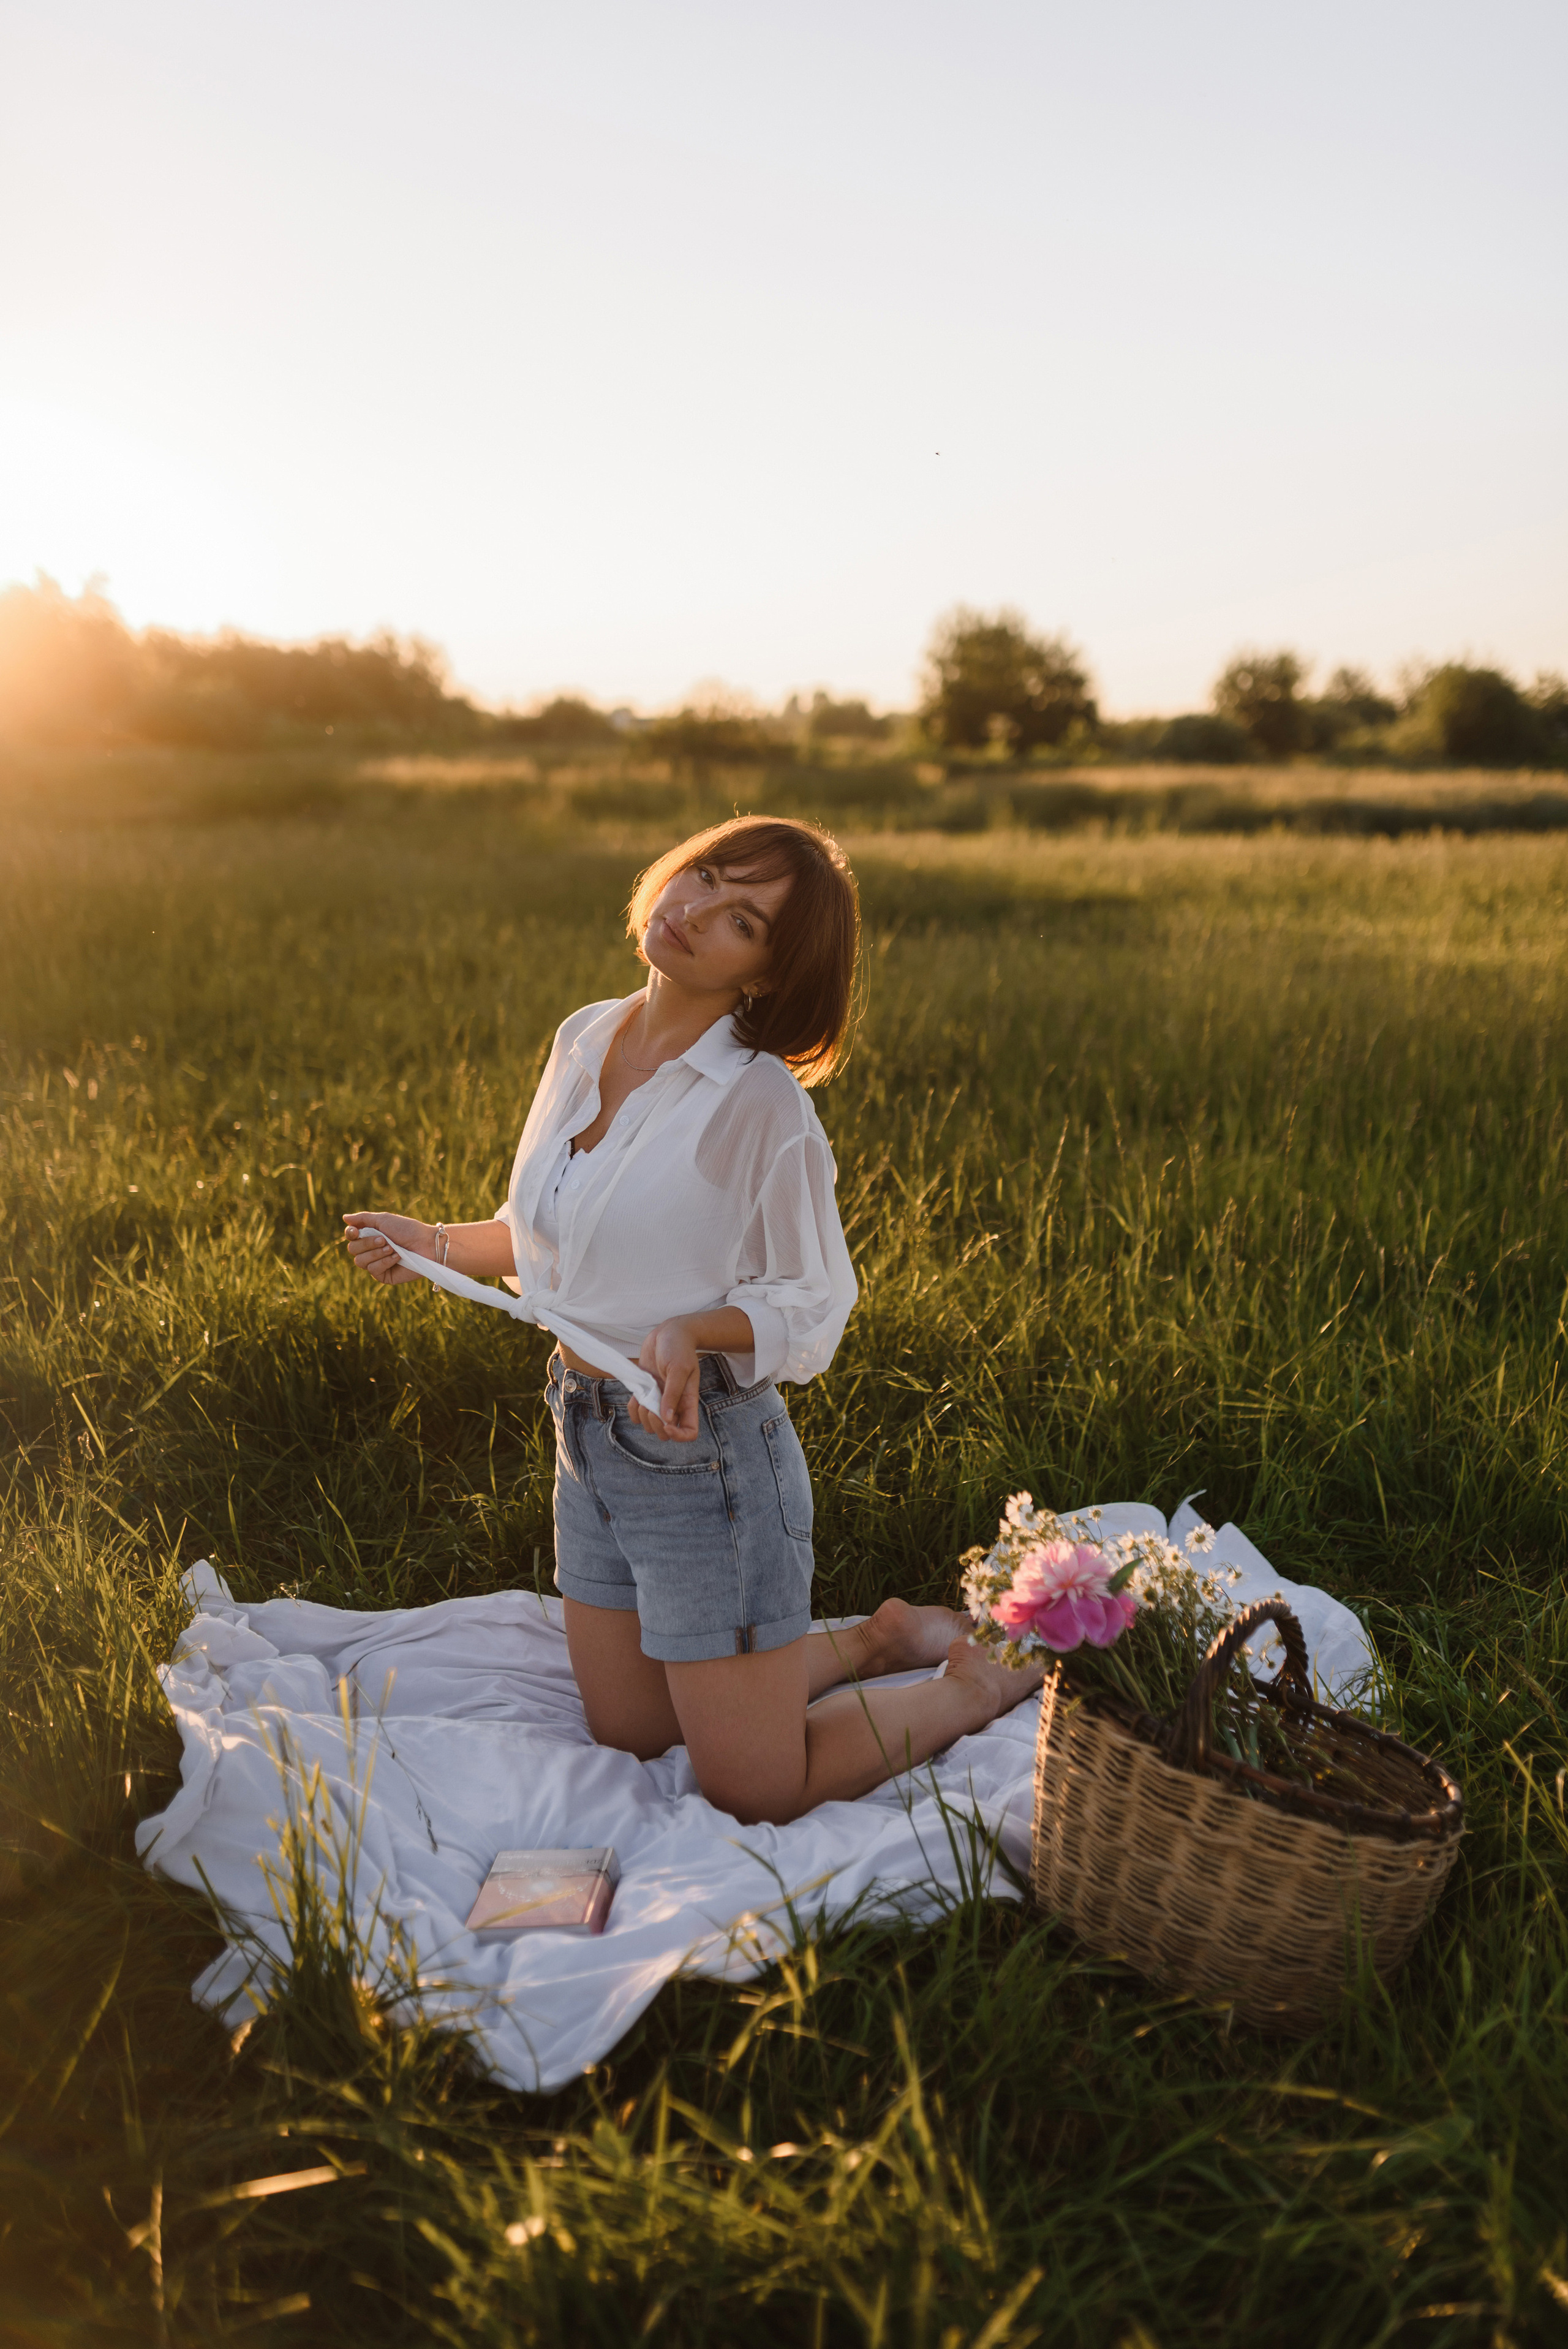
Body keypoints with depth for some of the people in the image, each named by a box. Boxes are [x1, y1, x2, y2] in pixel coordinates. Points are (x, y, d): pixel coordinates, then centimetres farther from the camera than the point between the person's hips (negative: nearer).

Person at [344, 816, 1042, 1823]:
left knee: (758, 1793, 7)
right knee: (630, 1736, 24)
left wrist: (692, 1331, -29)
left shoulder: (761, 1100, -20)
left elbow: (812, 1304, -12)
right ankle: (881, 1639, 38)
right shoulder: (586, 1039, 1)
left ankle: (990, 1674, 25)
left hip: (705, 1452, -7)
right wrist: (436, 1245, 8)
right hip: (590, 1438, 8)